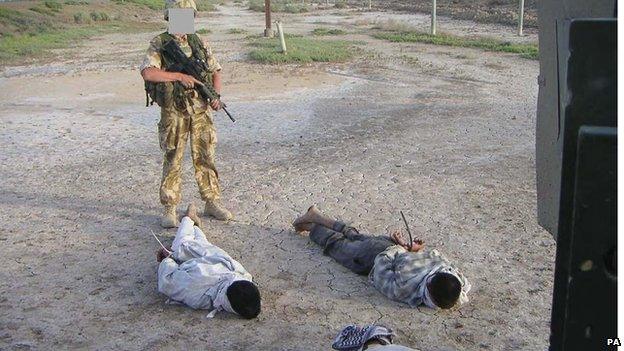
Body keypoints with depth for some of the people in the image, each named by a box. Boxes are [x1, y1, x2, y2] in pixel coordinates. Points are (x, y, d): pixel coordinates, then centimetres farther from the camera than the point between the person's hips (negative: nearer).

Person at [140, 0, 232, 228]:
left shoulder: (199, 43, 9)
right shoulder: (159, 45, -5)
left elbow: (215, 71, 15)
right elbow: (147, 73, -21)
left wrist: (216, 95, -1)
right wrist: (179, 76, -22)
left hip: (200, 110, 4)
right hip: (174, 112, -4)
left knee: (205, 158, 10)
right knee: (173, 161, 2)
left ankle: (212, 203, 21)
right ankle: (170, 210, 11)